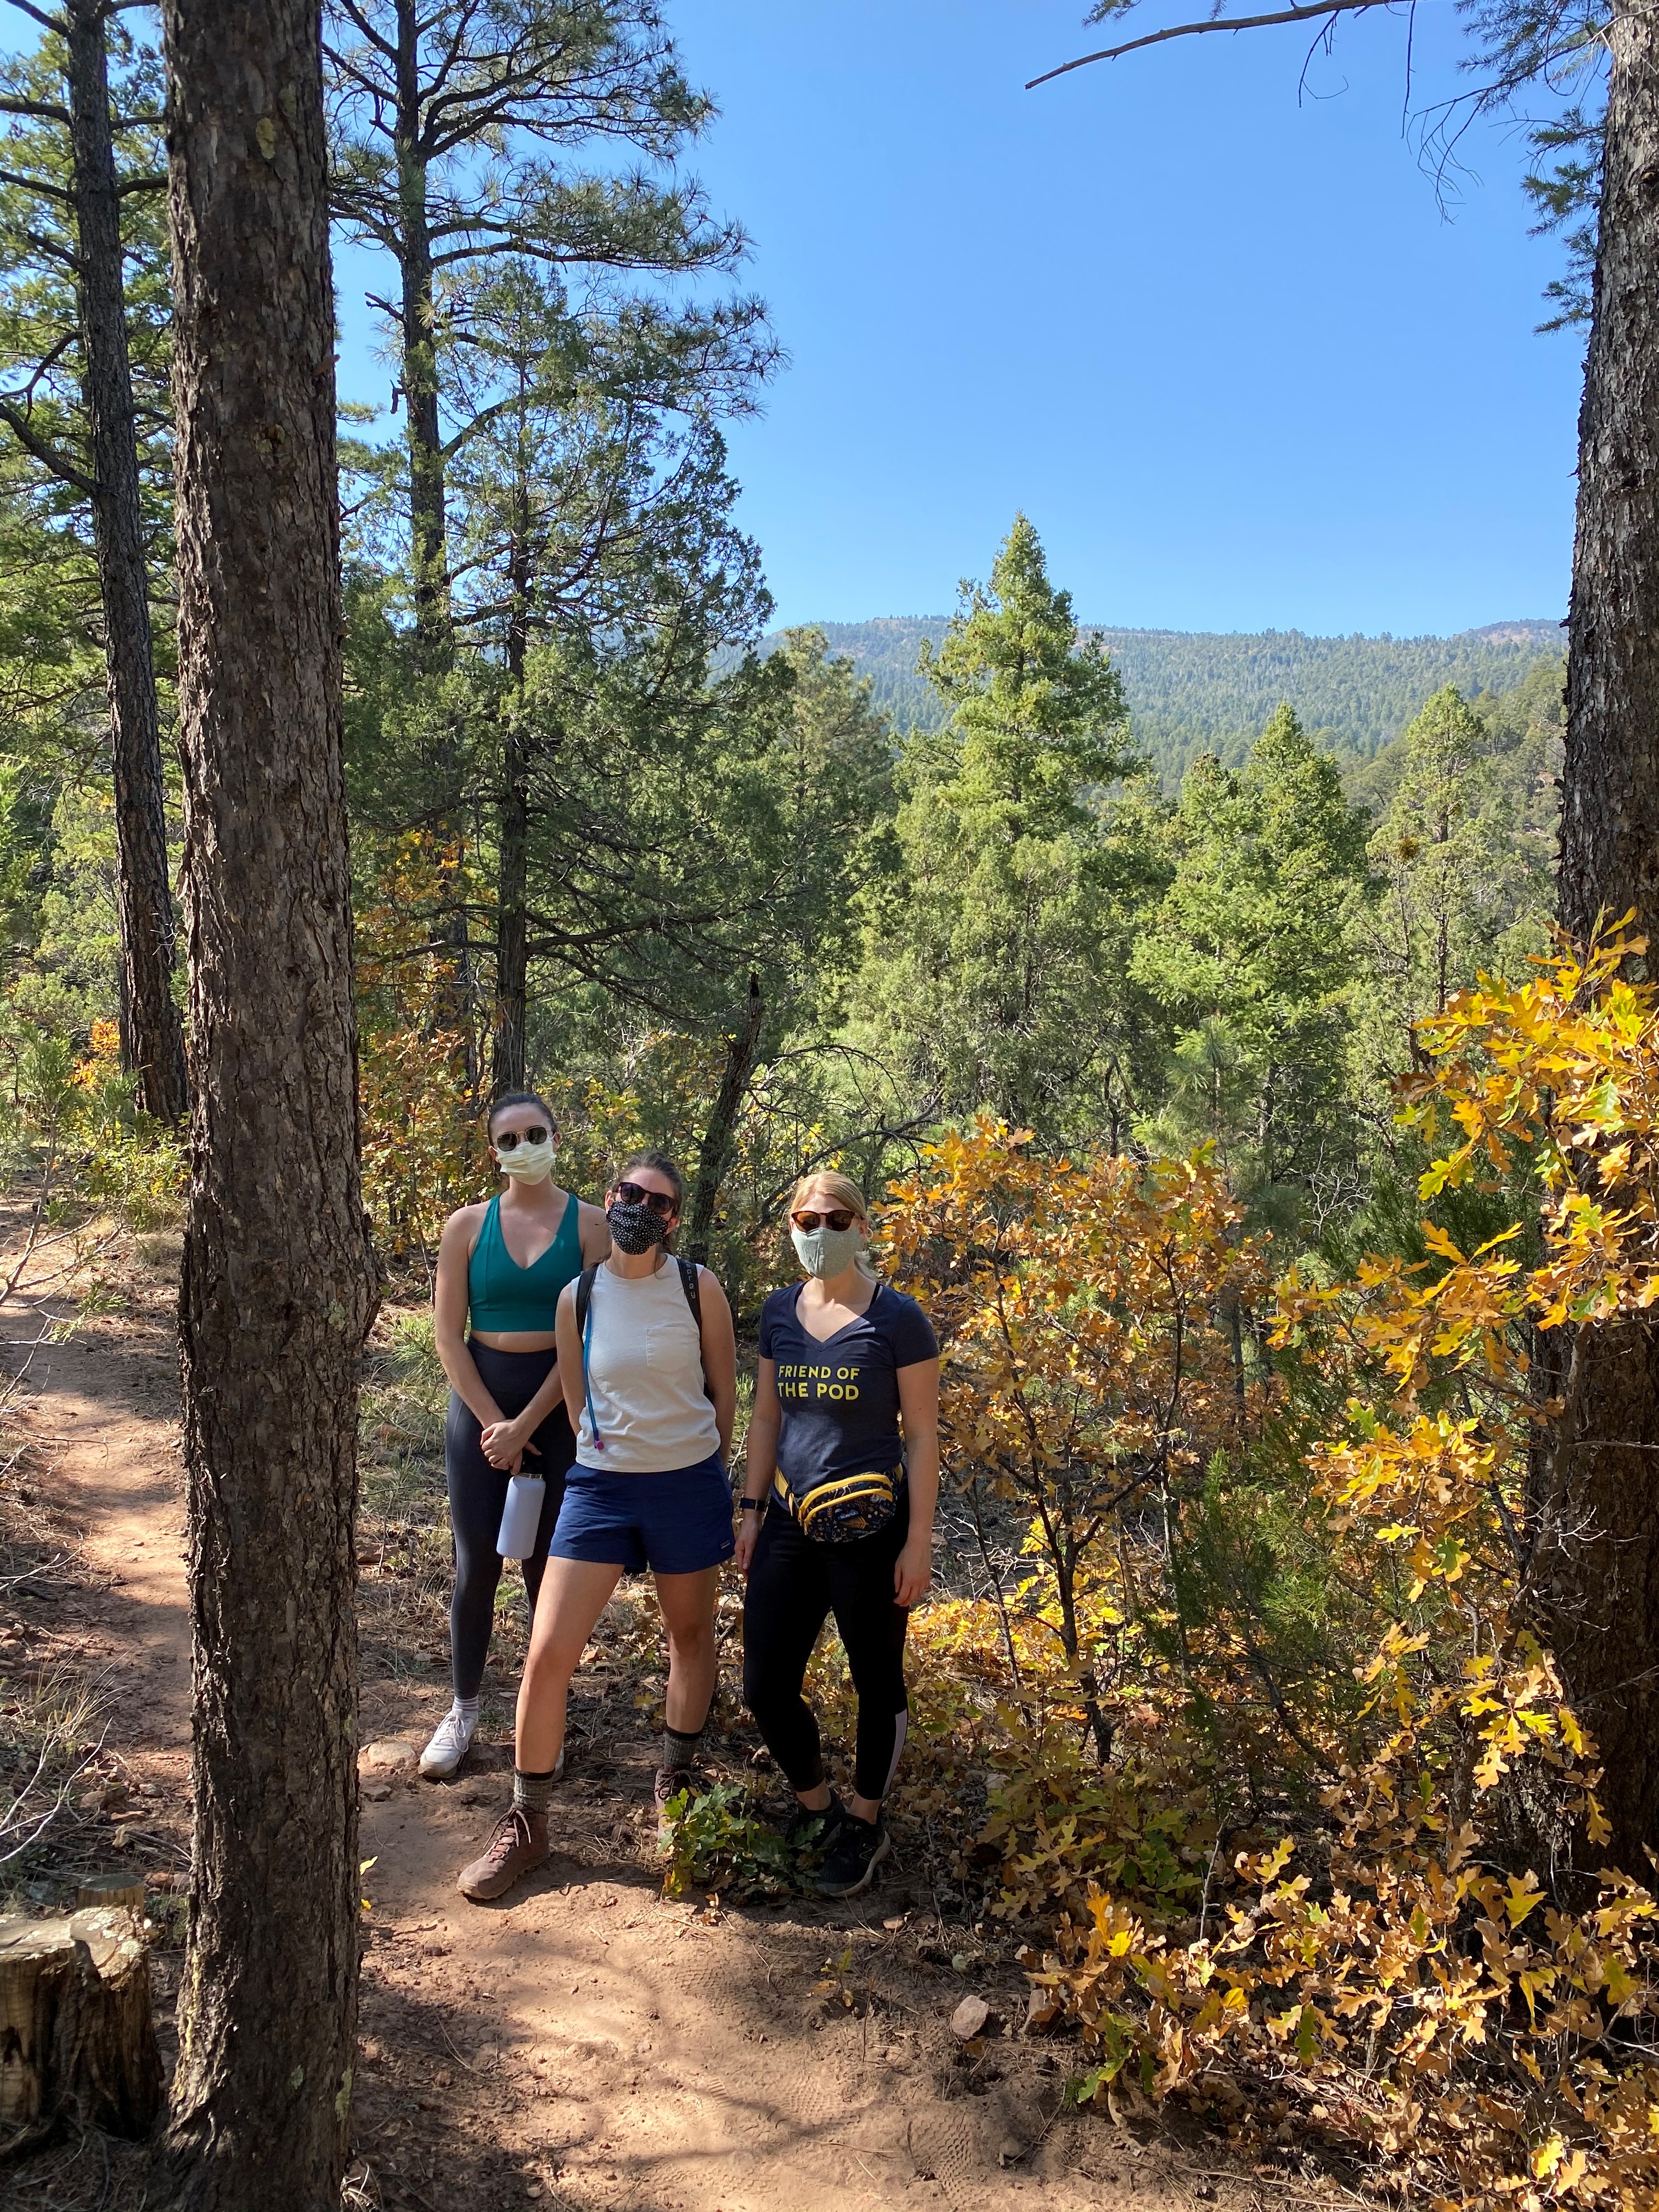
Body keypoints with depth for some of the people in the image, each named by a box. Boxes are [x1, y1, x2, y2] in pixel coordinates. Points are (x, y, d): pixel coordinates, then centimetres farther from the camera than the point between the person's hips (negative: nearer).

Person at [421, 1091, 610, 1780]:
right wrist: (493, 1423, -8)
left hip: (559, 1402, -1)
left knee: (548, 1564, 6)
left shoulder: (589, 1224, -5)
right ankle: (463, 1711, 23)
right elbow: (448, 1334, -1)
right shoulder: (467, 1225, 0)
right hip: (481, 1398, 1)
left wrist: (526, 1426, -12)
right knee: (477, 1563, 6)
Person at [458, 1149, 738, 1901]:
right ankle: (526, 1822, 12)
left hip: (689, 1481, 0)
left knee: (691, 1632, 16)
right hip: (600, 1483, 1)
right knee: (548, 1651, -5)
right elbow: (577, 1403, 8)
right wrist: (616, 1457, 9)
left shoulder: (698, 1288, -7)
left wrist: (703, 1474, 10)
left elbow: (725, 1392, 3)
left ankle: (675, 1782, 39)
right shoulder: (578, 1298, -3)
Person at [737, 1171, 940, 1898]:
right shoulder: (779, 1311, 5)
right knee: (765, 1688, 4)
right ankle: (814, 1803, 31)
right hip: (790, 1525, 4)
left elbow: (922, 1434, -7)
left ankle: (863, 1826, 32)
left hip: (869, 1531, -4)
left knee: (876, 1681, 11)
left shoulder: (896, 1318, -9)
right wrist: (752, 1510, 10)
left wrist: (920, 1540, -9)